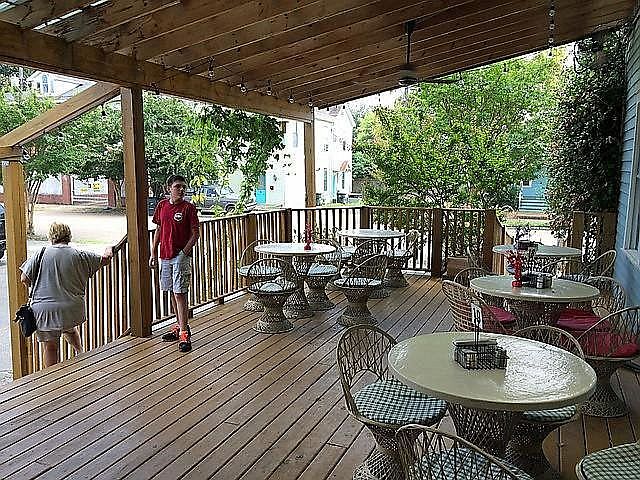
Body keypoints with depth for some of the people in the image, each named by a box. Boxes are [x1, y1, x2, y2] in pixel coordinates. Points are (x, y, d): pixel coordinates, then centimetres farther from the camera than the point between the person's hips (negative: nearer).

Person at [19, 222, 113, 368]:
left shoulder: (42, 254, -4)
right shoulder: (79, 255, -1)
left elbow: (24, 279, -3)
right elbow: (104, 259, 10)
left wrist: (34, 288, 18)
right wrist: (109, 252, 32)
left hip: (44, 310, -1)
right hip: (72, 309, 2)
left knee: (51, 347, 10)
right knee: (70, 329, 34)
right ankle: (81, 352, 28)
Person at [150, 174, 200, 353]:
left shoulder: (188, 207, -7)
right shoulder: (161, 205, 8)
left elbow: (195, 234, -8)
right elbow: (159, 230, 14)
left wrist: (184, 253, -17)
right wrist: (153, 253, 11)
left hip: (181, 257, -6)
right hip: (165, 256, 6)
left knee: (180, 294, -8)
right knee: (172, 292, 14)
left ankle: (184, 333, -5)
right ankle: (180, 326, 27)